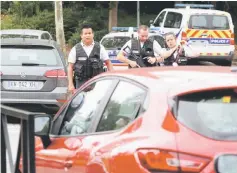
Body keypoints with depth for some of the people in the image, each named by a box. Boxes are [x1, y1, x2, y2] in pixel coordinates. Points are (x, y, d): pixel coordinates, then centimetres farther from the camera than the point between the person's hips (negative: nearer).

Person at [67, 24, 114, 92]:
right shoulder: (75, 49, 5)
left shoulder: (100, 48, 7)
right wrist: (70, 84, -2)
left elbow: (108, 63, 10)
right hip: (81, 83, 0)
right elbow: (70, 67, 4)